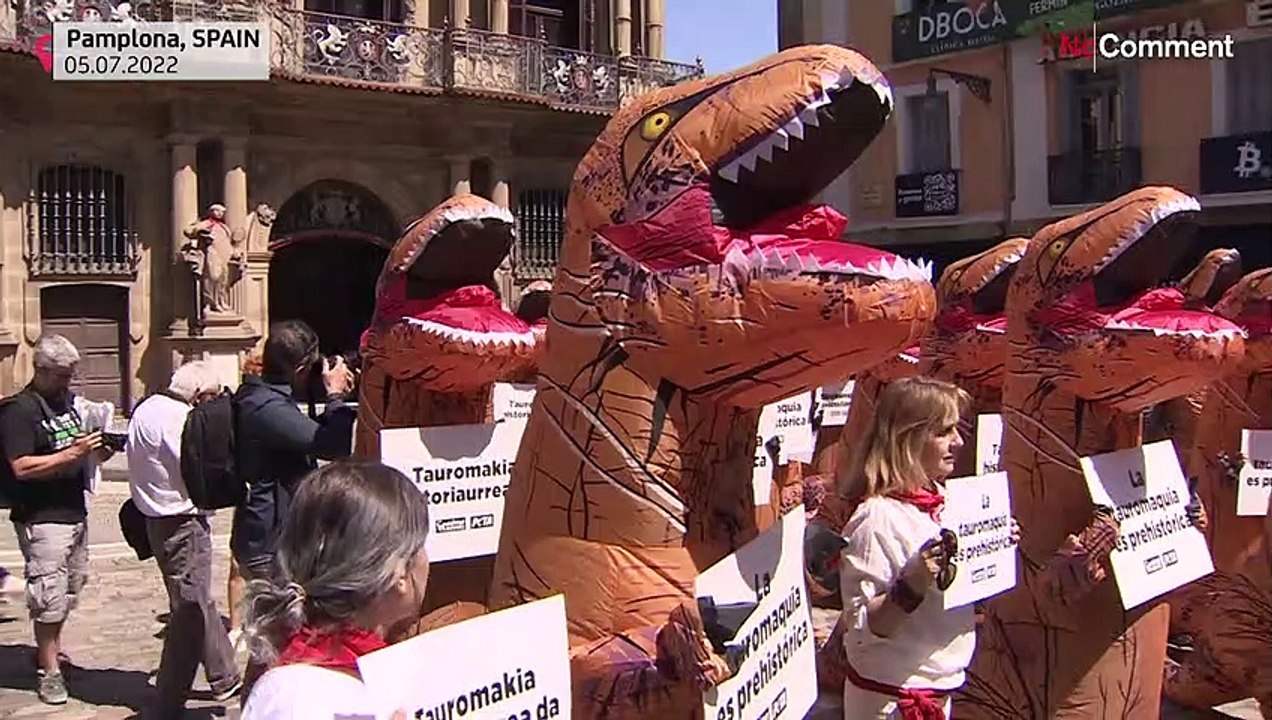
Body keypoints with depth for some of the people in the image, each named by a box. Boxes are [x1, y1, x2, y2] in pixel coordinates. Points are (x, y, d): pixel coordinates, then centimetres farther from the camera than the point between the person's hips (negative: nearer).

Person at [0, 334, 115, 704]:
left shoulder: (68, 400, 12)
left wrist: (97, 451, 1)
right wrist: (72, 454, -26)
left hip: (75, 511, 8)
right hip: (42, 518, -8)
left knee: (72, 588, 17)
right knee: (49, 595, -4)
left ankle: (52, 648, 34)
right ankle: (48, 670, 7)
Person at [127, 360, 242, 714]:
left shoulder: (146, 409, 9)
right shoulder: (179, 418, -21)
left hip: (157, 521, 10)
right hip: (183, 523, -10)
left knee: (198, 602, 20)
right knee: (189, 609, -1)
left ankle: (225, 678, 33)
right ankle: (170, 701, 7)